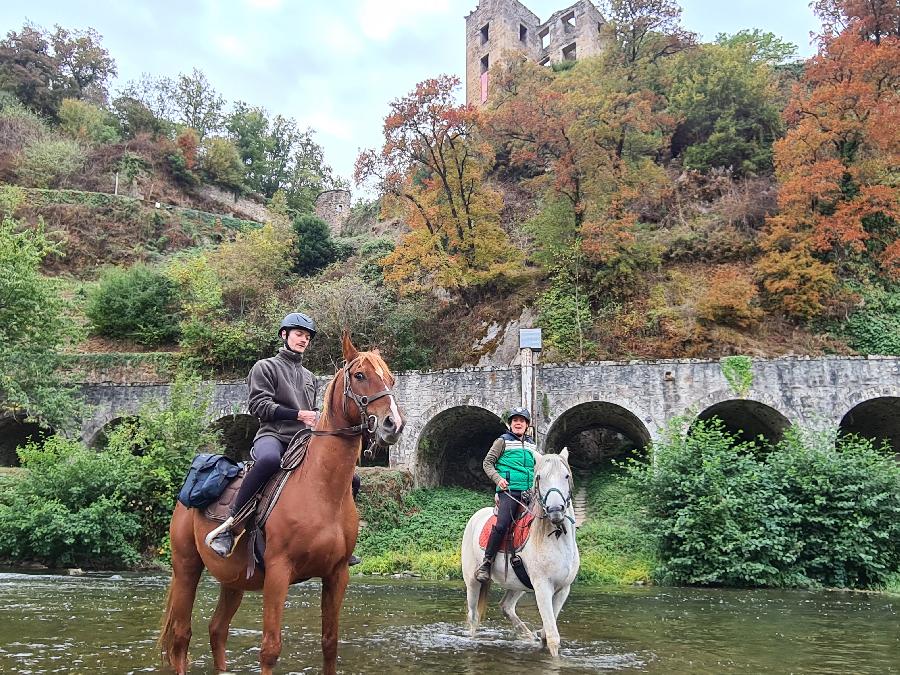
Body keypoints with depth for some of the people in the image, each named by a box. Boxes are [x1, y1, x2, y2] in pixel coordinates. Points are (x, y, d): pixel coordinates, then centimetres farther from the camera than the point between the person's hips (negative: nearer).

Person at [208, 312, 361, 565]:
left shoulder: (309, 377, 26)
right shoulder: (265, 367, 7)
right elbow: (258, 405, -6)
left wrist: (317, 420, 9)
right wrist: (298, 415, -13)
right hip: (273, 435, -7)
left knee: (350, 480, -3)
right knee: (269, 459, -44)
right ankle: (228, 527, -35)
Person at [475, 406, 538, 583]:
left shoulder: (532, 445, 22)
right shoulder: (503, 441, 7)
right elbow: (487, 463, 4)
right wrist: (498, 478, -11)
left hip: (530, 491, 6)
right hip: (509, 489, -6)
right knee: (502, 525, -23)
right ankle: (486, 564, -13)